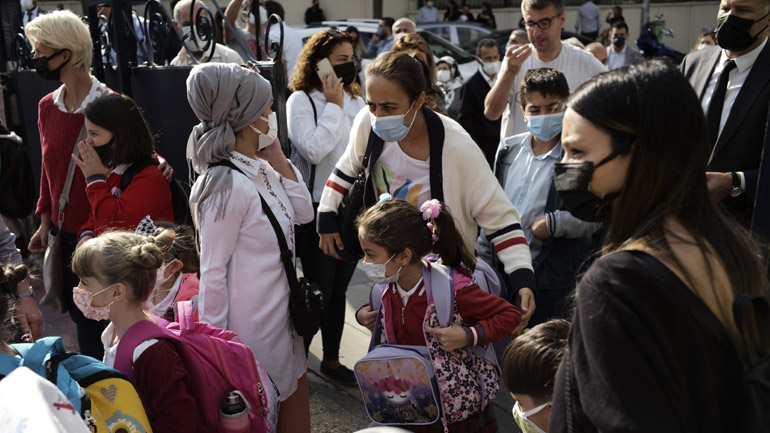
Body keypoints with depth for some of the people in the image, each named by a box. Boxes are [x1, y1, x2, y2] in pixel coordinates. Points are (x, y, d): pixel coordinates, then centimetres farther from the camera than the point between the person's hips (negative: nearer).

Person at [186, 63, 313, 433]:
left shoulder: (260, 169, 0)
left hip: (280, 311, 8)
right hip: (252, 319, -8)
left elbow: (303, 213, 6)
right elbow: (213, 270, -20)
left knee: (294, 402, 23)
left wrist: (276, 155, -2)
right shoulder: (229, 184, -25)